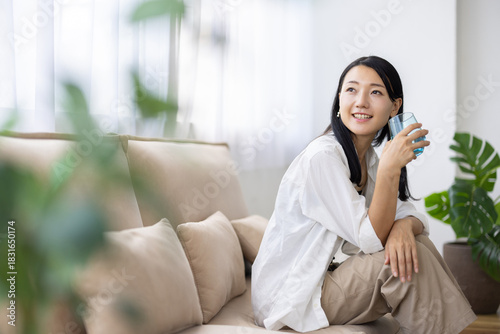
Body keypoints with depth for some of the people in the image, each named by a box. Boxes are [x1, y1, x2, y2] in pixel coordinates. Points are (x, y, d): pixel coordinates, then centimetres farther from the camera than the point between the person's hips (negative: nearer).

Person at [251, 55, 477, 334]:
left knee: (413, 244, -6)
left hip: (324, 277, 8)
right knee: (404, 259, -21)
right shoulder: (322, 157, -22)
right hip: (289, 300, -8)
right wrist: (389, 168, -34)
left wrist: (405, 226, -21)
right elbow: (371, 239, -23)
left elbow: (416, 217, 3)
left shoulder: (368, 157, 7)